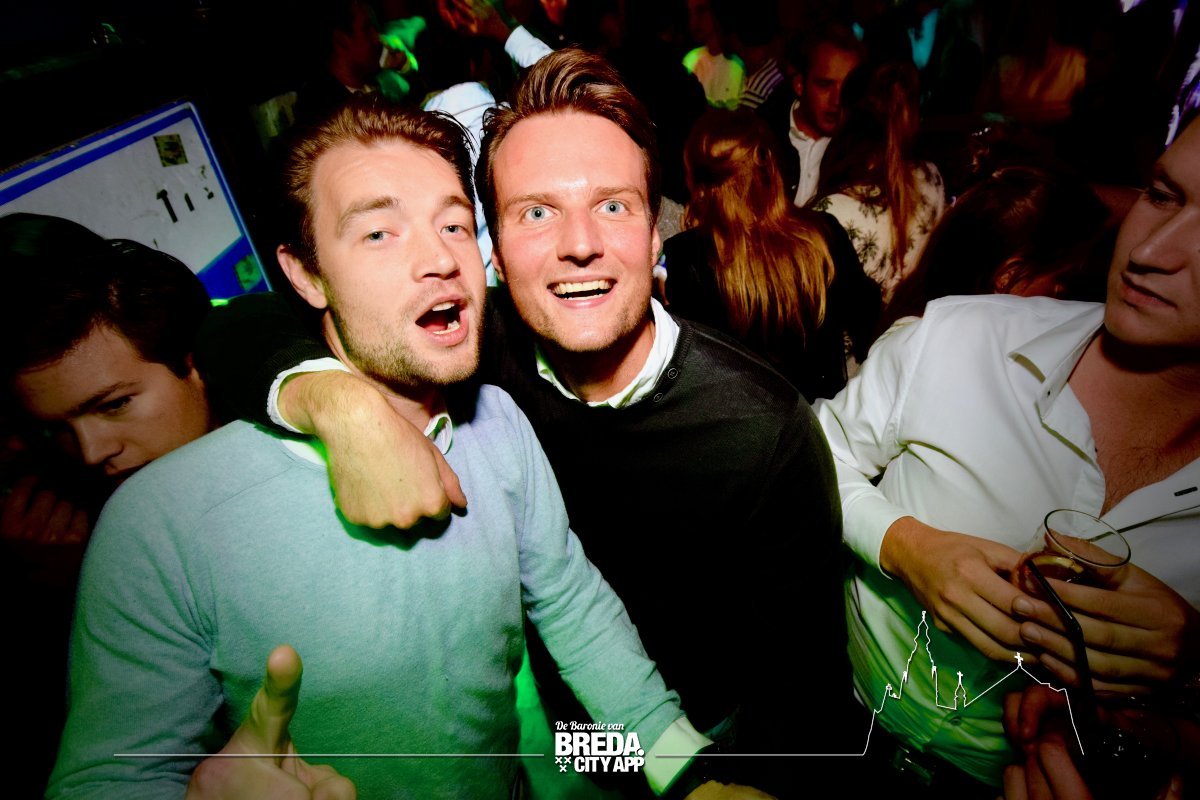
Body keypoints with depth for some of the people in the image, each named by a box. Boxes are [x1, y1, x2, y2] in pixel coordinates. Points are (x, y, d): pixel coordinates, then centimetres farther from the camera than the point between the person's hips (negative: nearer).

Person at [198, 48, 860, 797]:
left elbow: (810, 665, -19)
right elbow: (245, 328, -21)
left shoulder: (765, 429, -29)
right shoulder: (486, 345, -22)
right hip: (552, 728, 3)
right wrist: (344, 403, -40)